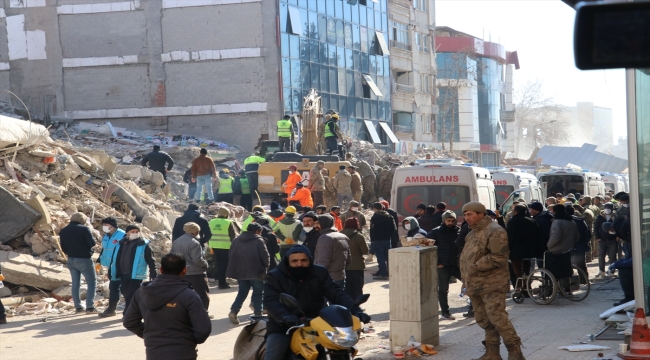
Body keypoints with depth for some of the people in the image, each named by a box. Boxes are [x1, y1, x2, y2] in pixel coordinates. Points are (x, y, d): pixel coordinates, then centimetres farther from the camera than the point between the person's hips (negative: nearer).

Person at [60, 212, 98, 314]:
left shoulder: (63, 231, 7)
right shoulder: (84, 229, -13)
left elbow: (63, 247, 10)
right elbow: (92, 243, -18)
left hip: (71, 260, 6)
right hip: (84, 259, -6)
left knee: (75, 283, 13)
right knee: (92, 282, 0)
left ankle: (78, 307, 12)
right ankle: (90, 307, -9)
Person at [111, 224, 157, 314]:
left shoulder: (143, 244, -5)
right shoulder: (122, 243, 10)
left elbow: (151, 260, -6)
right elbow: (115, 259, 18)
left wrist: (153, 274, -11)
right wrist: (111, 271, 16)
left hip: (136, 275, -6)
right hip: (123, 274, 6)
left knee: (131, 296, -6)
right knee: (126, 293, 13)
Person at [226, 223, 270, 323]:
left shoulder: (236, 240, 7)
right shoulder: (259, 241, -9)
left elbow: (232, 256, 10)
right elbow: (265, 257, -11)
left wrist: (234, 271, 16)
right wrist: (265, 269, 4)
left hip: (240, 272, 5)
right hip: (256, 272, -4)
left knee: (242, 292, 13)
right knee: (258, 293, 10)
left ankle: (233, 311, -3)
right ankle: (258, 314, 7)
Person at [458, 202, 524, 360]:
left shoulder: (495, 231, -13)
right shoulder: (473, 233, 18)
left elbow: (498, 257, -22)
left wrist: (476, 267, -19)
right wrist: (466, 279, 16)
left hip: (491, 283, -9)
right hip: (475, 284, 9)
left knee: (497, 319, -13)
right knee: (483, 320, 11)